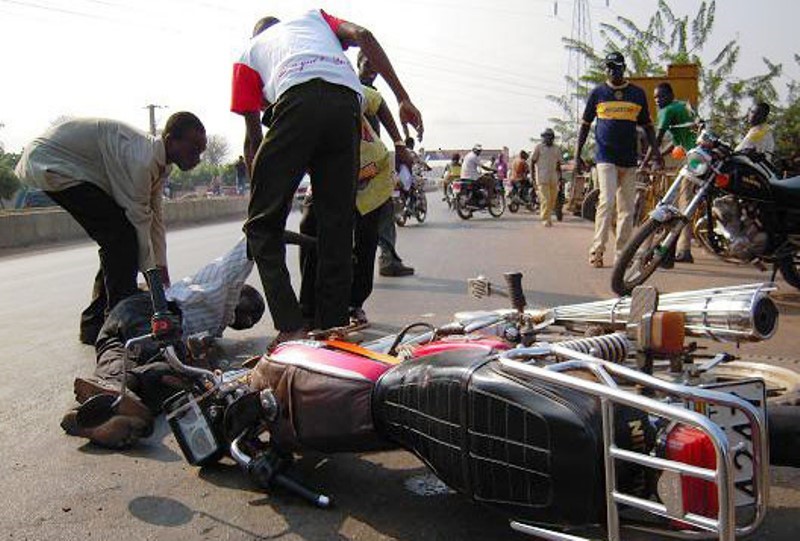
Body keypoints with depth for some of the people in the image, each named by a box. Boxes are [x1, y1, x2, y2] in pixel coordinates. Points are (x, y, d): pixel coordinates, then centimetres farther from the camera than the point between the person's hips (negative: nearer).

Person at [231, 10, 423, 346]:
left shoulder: (249, 52, 32)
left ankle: (290, 327, -10)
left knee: (263, 224, 3)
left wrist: (258, 189, 34)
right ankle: (334, 326, 8)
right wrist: (403, 98, 12)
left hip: (297, 103, -2)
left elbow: (253, 137, 26)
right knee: (338, 225, 8)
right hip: (347, 104, 3)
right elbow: (363, 36, 16)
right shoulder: (313, 17, 39)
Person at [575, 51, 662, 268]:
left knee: (627, 207, 4)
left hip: (629, 159, 3)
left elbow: (647, 126, 15)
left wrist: (656, 152, 6)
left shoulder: (637, 94, 10)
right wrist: (577, 155, 4)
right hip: (605, 157, -3)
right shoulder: (597, 93, 6)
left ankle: (622, 254, 10)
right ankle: (597, 249, -13)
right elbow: (585, 125, 10)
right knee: (607, 201, -17)